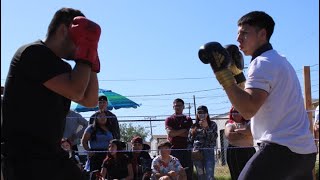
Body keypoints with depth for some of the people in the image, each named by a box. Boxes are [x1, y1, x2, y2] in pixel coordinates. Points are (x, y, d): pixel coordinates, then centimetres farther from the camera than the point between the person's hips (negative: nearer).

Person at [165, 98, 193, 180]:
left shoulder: (188, 120, 16)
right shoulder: (169, 120, 11)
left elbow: (190, 134, 3)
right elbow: (170, 133, -6)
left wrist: (176, 132, -2)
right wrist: (184, 130, -2)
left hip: (186, 149, 2)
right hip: (174, 149, -2)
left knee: (188, 172, 0)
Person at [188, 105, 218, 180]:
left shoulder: (212, 124, 7)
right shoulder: (194, 126, 12)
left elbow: (213, 138, -6)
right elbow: (190, 140, 15)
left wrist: (206, 127, -14)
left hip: (208, 152, -2)